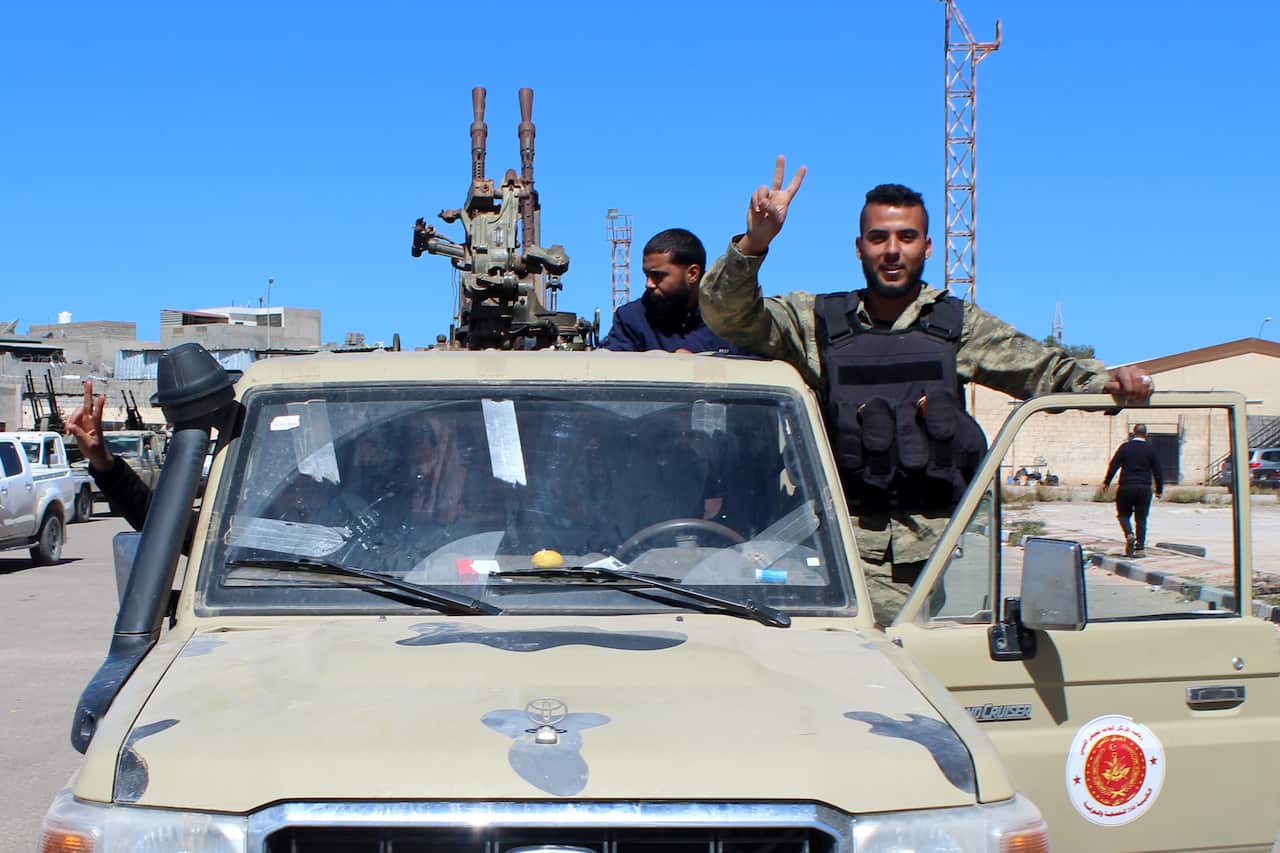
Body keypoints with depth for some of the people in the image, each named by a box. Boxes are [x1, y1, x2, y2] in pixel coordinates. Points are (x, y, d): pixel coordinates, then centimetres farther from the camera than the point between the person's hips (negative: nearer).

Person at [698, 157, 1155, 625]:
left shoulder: (958, 323, 12)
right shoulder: (816, 321, 9)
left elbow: (1046, 368, 14)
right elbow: (728, 314, 1)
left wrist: (1108, 381, -5)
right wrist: (753, 244, -15)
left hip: (949, 543, 2)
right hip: (857, 548, -1)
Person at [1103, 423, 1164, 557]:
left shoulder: (1125, 447, -1)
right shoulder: (1151, 450, 3)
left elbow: (1114, 465, -2)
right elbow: (1157, 471, 6)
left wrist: (1106, 482, 6)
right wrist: (1159, 489, 15)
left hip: (1126, 486, -1)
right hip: (1144, 488, 1)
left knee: (1123, 513, 12)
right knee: (1141, 518, 6)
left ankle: (1129, 534, -15)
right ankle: (1140, 548, 2)